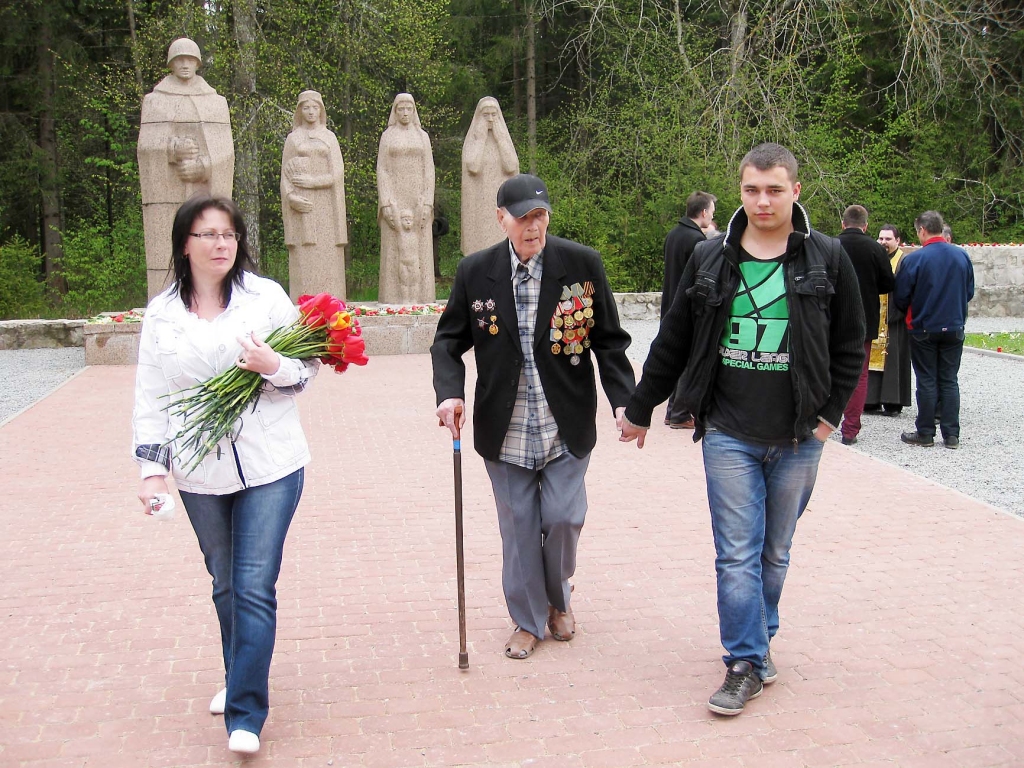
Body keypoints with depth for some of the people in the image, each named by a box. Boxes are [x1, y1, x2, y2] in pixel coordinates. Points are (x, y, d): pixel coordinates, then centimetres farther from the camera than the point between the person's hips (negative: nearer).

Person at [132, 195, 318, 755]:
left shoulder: (266, 296, -3)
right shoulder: (162, 313, 3)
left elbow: (308, 365, 1)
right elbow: (150, 398, 5)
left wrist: (274, 368, -20)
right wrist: (152, 467, -2)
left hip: (270, 467, -3)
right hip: (200, 473, 3)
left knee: (255, 587, -6)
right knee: (225, 583, 16)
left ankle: (246, 714, 1)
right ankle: (239, 678, 38)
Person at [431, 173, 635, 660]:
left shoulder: (582, 264, -4)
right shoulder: (475, 272, -2)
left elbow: (609, 341, 0)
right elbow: (448, 341, 5)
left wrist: (623, 400, -11)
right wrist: (450, 392, -13)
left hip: (566, 427, -1)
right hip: (505, 430, 1)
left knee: (563, 519, 2)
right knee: (518, 527, 8)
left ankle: (559, 597, 34)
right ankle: (528, 619, 29)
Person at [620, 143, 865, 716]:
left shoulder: (827, 258, 0)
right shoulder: (710, 259, 2)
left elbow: (851, 345, 7)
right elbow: (673, 342, 9)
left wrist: (830, 413, 0)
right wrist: (641, 409, 13)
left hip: (798, 438, 0)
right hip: (729, 436, 0)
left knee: (776, 553, 13)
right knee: (737, 554, -1)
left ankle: (759, 637, 32)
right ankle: (747, 663, 8)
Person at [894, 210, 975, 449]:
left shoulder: (913, 259, -15)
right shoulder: (962, 256, -1)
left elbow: (901, 298, -9)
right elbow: (969, 292, 8)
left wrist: (911, 312, 12)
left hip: (924, 329, -3)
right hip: (954, 328, 3)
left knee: (926, 382, 5)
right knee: (949, 381, 10)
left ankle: (925, 434, 11)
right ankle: (951, 435, 11)